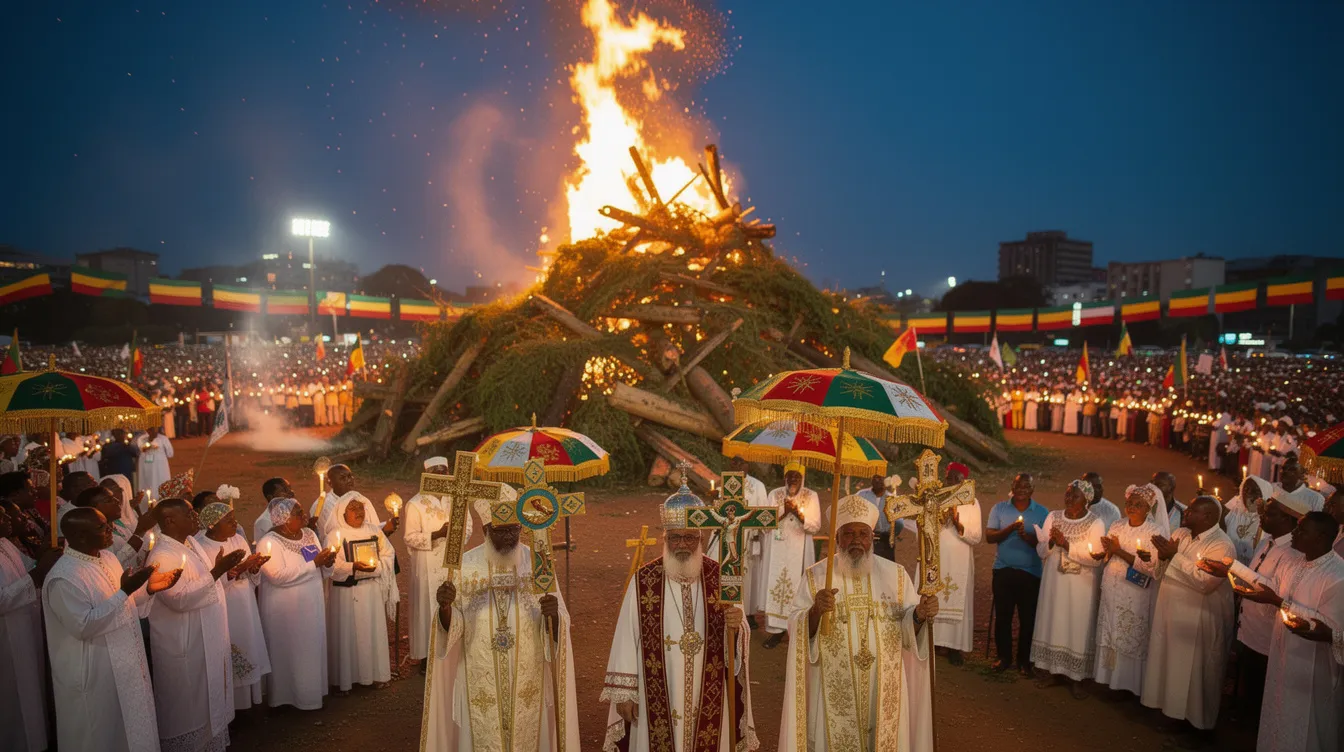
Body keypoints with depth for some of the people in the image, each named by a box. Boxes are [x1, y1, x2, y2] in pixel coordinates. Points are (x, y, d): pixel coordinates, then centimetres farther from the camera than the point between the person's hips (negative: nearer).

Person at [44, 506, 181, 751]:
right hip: (93, 674, -8)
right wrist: (124, 592, -31)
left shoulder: (107, 558, 3)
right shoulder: (64, 577, -24)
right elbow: (83, 626, -27)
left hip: (123, 665, 8)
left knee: (127, 729, 22)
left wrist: (148, 588, -4)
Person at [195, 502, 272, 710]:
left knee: (248, 655, 10)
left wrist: (254, 567, -13)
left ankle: (246, 699, 22)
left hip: (245, 611, 6)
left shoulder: (238, 539, 5)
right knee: (227, 663, 2)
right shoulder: (200, 546, -14)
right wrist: (240, 568, -26)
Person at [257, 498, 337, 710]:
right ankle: (285, 696, 22)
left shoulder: (310, 534, 6)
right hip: (285, 612, -6)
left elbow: (322, 573, 12)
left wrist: (327, 563, -11)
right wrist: (314, 563, -24)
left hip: (312, 607, 6)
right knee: (289, 654, 6)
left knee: (312, 651, 13)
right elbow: (279, 576, -27)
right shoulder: (268, 543, -15)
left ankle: (310, 692, 27)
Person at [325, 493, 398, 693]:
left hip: (372, 589, 4)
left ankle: (376, 673, 22)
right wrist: (353, 567, -26)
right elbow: (332, 565, -13)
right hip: (346, 592, -4)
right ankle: (345, 678, 13)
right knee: (347, 633, 2)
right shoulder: (335, 535, -5)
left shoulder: (374, 531, 7)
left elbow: (388, 555, 6)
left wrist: (375, 566, -13)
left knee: (374, 630, 9)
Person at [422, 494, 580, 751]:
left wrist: (553, 615, -29)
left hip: (527, 680, 1)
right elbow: (452, 626, -3)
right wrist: (445, 607, -24)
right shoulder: (466, 565, -7)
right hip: (481, 681, 0)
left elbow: (556, 626, -6)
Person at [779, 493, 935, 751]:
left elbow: (909, 630, 3)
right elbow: (798, 630, -7)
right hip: (835, 691, -1)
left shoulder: (895, 574, 2)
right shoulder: (816, 575, -3)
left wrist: (920, 615, -18)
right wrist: (816, 611, -26)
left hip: (885, 688, 2)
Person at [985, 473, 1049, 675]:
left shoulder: (1042, 513, 1)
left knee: (1028, 618, 6)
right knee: (1002, 616, 7)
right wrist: (1010, 529, -19)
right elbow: (989, 536, -5)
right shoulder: (999, 509, 3)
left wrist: (1027, 536, -22)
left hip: (1031, 572, -1)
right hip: (1003, 570, 1)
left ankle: (1024, 660, 21)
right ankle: (1004, 657, 22)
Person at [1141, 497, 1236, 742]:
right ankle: (1169, 703, 33)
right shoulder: (1179, 534, 3)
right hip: (1170, 612, 6)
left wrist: (1175, 556, -28)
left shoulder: (1221, 546, -18)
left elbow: (1205, 582, -30)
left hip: (1199, 619, -6)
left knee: (1194, 669, 9)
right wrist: (1163, 557, -14)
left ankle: (1197, 717, 28)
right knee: (1169, 662, 16)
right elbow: (1161, 574, 7)